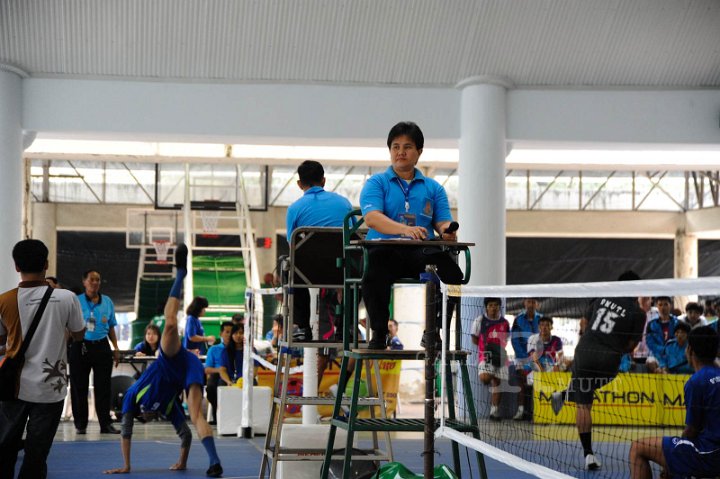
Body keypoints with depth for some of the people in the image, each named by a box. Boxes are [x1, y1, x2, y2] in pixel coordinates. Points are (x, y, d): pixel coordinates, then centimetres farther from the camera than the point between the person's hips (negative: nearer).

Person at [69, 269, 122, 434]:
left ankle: (105, 423, 7)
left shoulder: (107, 302, 10)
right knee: (79, 386, 2)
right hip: (80, 346, -2)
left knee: (103, 386, 2)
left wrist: (116, 348, 10)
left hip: (101, 346, 2)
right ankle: (80, 424, 11)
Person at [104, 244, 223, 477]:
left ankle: (180, 273, -27)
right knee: (197, 416, -9)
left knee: (170, 324, -28)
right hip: (192, 366, 4)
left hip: (172, 361, -4)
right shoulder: (167, 406, 40)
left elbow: (126, 431, 32)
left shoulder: (134, 394, 34)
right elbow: (185, 434, 44)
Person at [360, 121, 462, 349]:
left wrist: (447, 230, -16)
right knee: (374, 273, -39)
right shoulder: (376, 183, 11)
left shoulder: (433, 188, 22)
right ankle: (378, 333, -28)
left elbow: (443, 222, 12)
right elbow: (372, 218, -8)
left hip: (421, 253, 2)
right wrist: (405, 229, -27)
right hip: (385, 249, -2)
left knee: (451, 269, -32)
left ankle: (435, 331, -20)